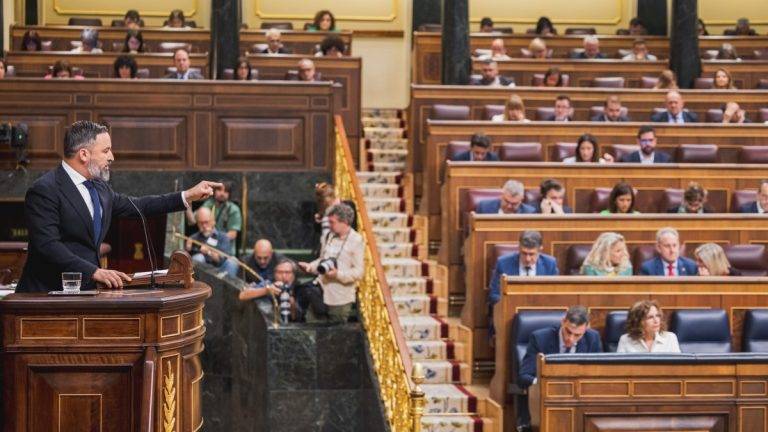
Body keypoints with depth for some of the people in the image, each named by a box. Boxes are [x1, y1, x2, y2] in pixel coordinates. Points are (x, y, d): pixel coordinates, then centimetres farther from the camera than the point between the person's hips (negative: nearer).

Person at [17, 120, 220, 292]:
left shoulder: (99, 187, 13)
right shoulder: (44, 190, -13)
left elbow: (137, 206, 24)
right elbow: (49, 246, -20)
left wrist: (188, 196, 19)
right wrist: (94, 272, -26)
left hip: (83, 291, 7)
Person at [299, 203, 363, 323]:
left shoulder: (356, 241, -10)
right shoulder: (330, 237, 9)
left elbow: (358, 272, -14)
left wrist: (338, 274, -25)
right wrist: (310, 266, 2)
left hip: (340, 299, -6)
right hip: (321, 293, 6)